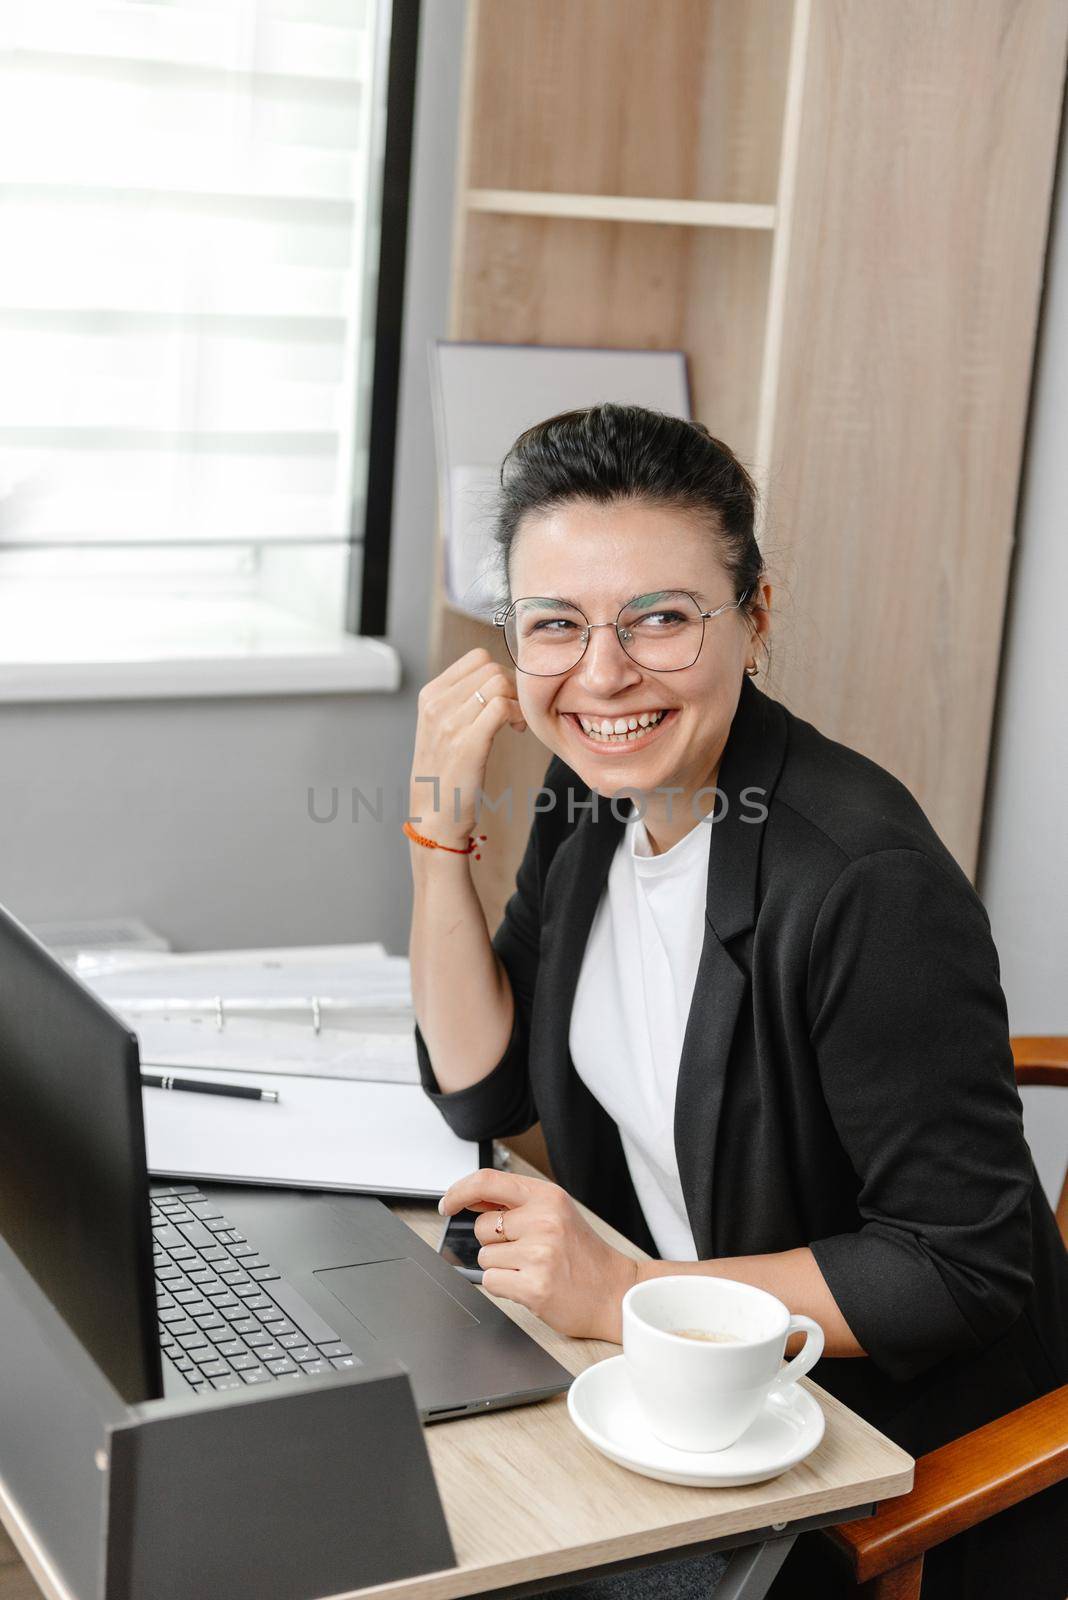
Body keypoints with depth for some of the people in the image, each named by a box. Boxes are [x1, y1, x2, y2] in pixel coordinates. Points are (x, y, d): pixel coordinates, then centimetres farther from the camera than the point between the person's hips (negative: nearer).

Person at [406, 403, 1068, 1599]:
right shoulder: (589, 799, -3)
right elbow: (482, 1094, -1)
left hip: (906, 1450, -7)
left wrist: (627, 1296, -26)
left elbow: (964, 1263, -23)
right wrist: (441, 821, -10)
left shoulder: (864, 877, -27)